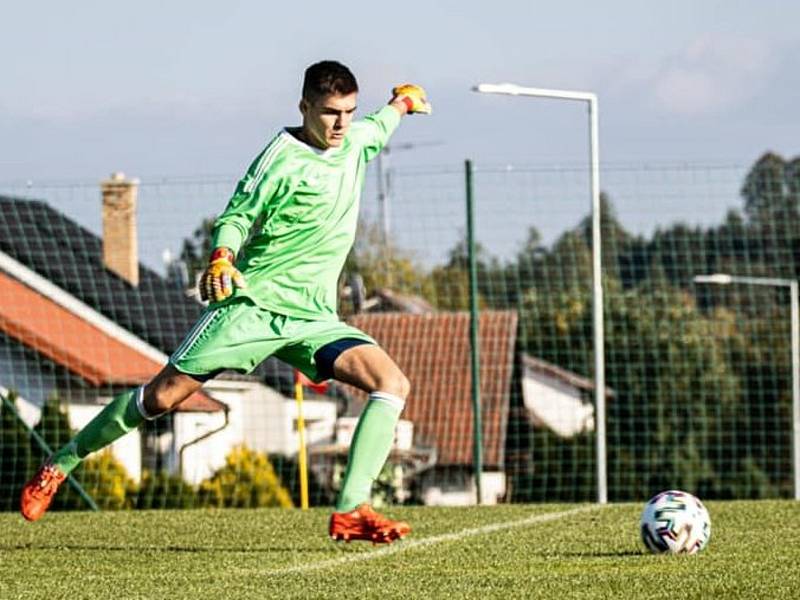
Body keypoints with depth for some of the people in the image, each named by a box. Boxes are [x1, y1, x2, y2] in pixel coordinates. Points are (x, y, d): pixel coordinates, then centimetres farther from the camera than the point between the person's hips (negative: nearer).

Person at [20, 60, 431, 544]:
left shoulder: (355, 141, 9)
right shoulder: (282, 159, -11)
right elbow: (236, 218, -9)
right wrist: (222, 259, -27)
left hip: (314, 318, 6)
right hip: (253, 304, -6)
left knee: (393, 383, -16)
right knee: (163, 395, -6)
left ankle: (351, 510, -20)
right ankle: (62, 463, 13)